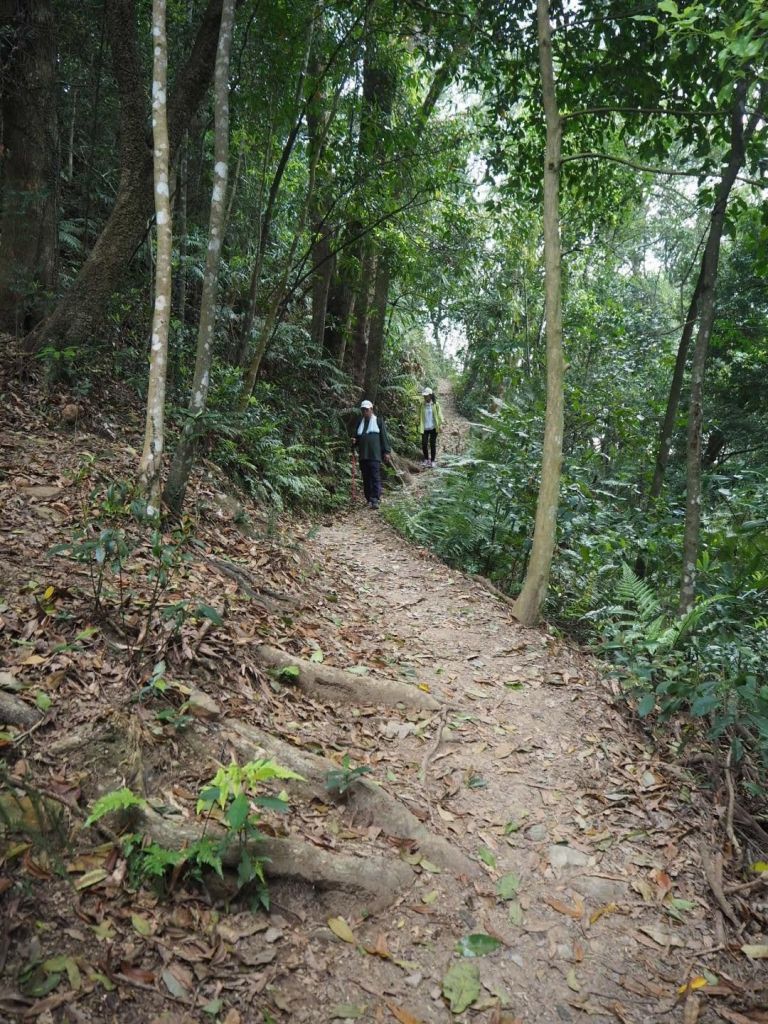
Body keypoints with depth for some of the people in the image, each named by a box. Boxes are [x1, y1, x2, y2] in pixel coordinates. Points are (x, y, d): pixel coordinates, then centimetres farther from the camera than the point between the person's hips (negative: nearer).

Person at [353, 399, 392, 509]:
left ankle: (375, 500, -13)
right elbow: (357, 436, 25)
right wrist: (354, 441, 2)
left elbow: (384, 437, 1)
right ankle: (369, 499, 13)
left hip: (375, 454, -5)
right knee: (366, 478, 7)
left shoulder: (378, 421, 3)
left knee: (375, 477, -10)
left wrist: (386, 451, -5)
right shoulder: (360, 422, 16)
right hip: (363, 455, 5)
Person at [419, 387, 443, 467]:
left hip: (433, 428, -1)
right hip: (425, 428, 1)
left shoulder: (436, 404, -3)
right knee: (424, 444, -4)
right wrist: (419, 426, 4)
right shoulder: (422, 405, 1)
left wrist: (440, 424, -8)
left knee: (432, 444, 4)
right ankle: (426, 459, 17)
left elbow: (439, 414, -1)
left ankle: (432, 461, 15)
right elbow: (420, 416, 7)